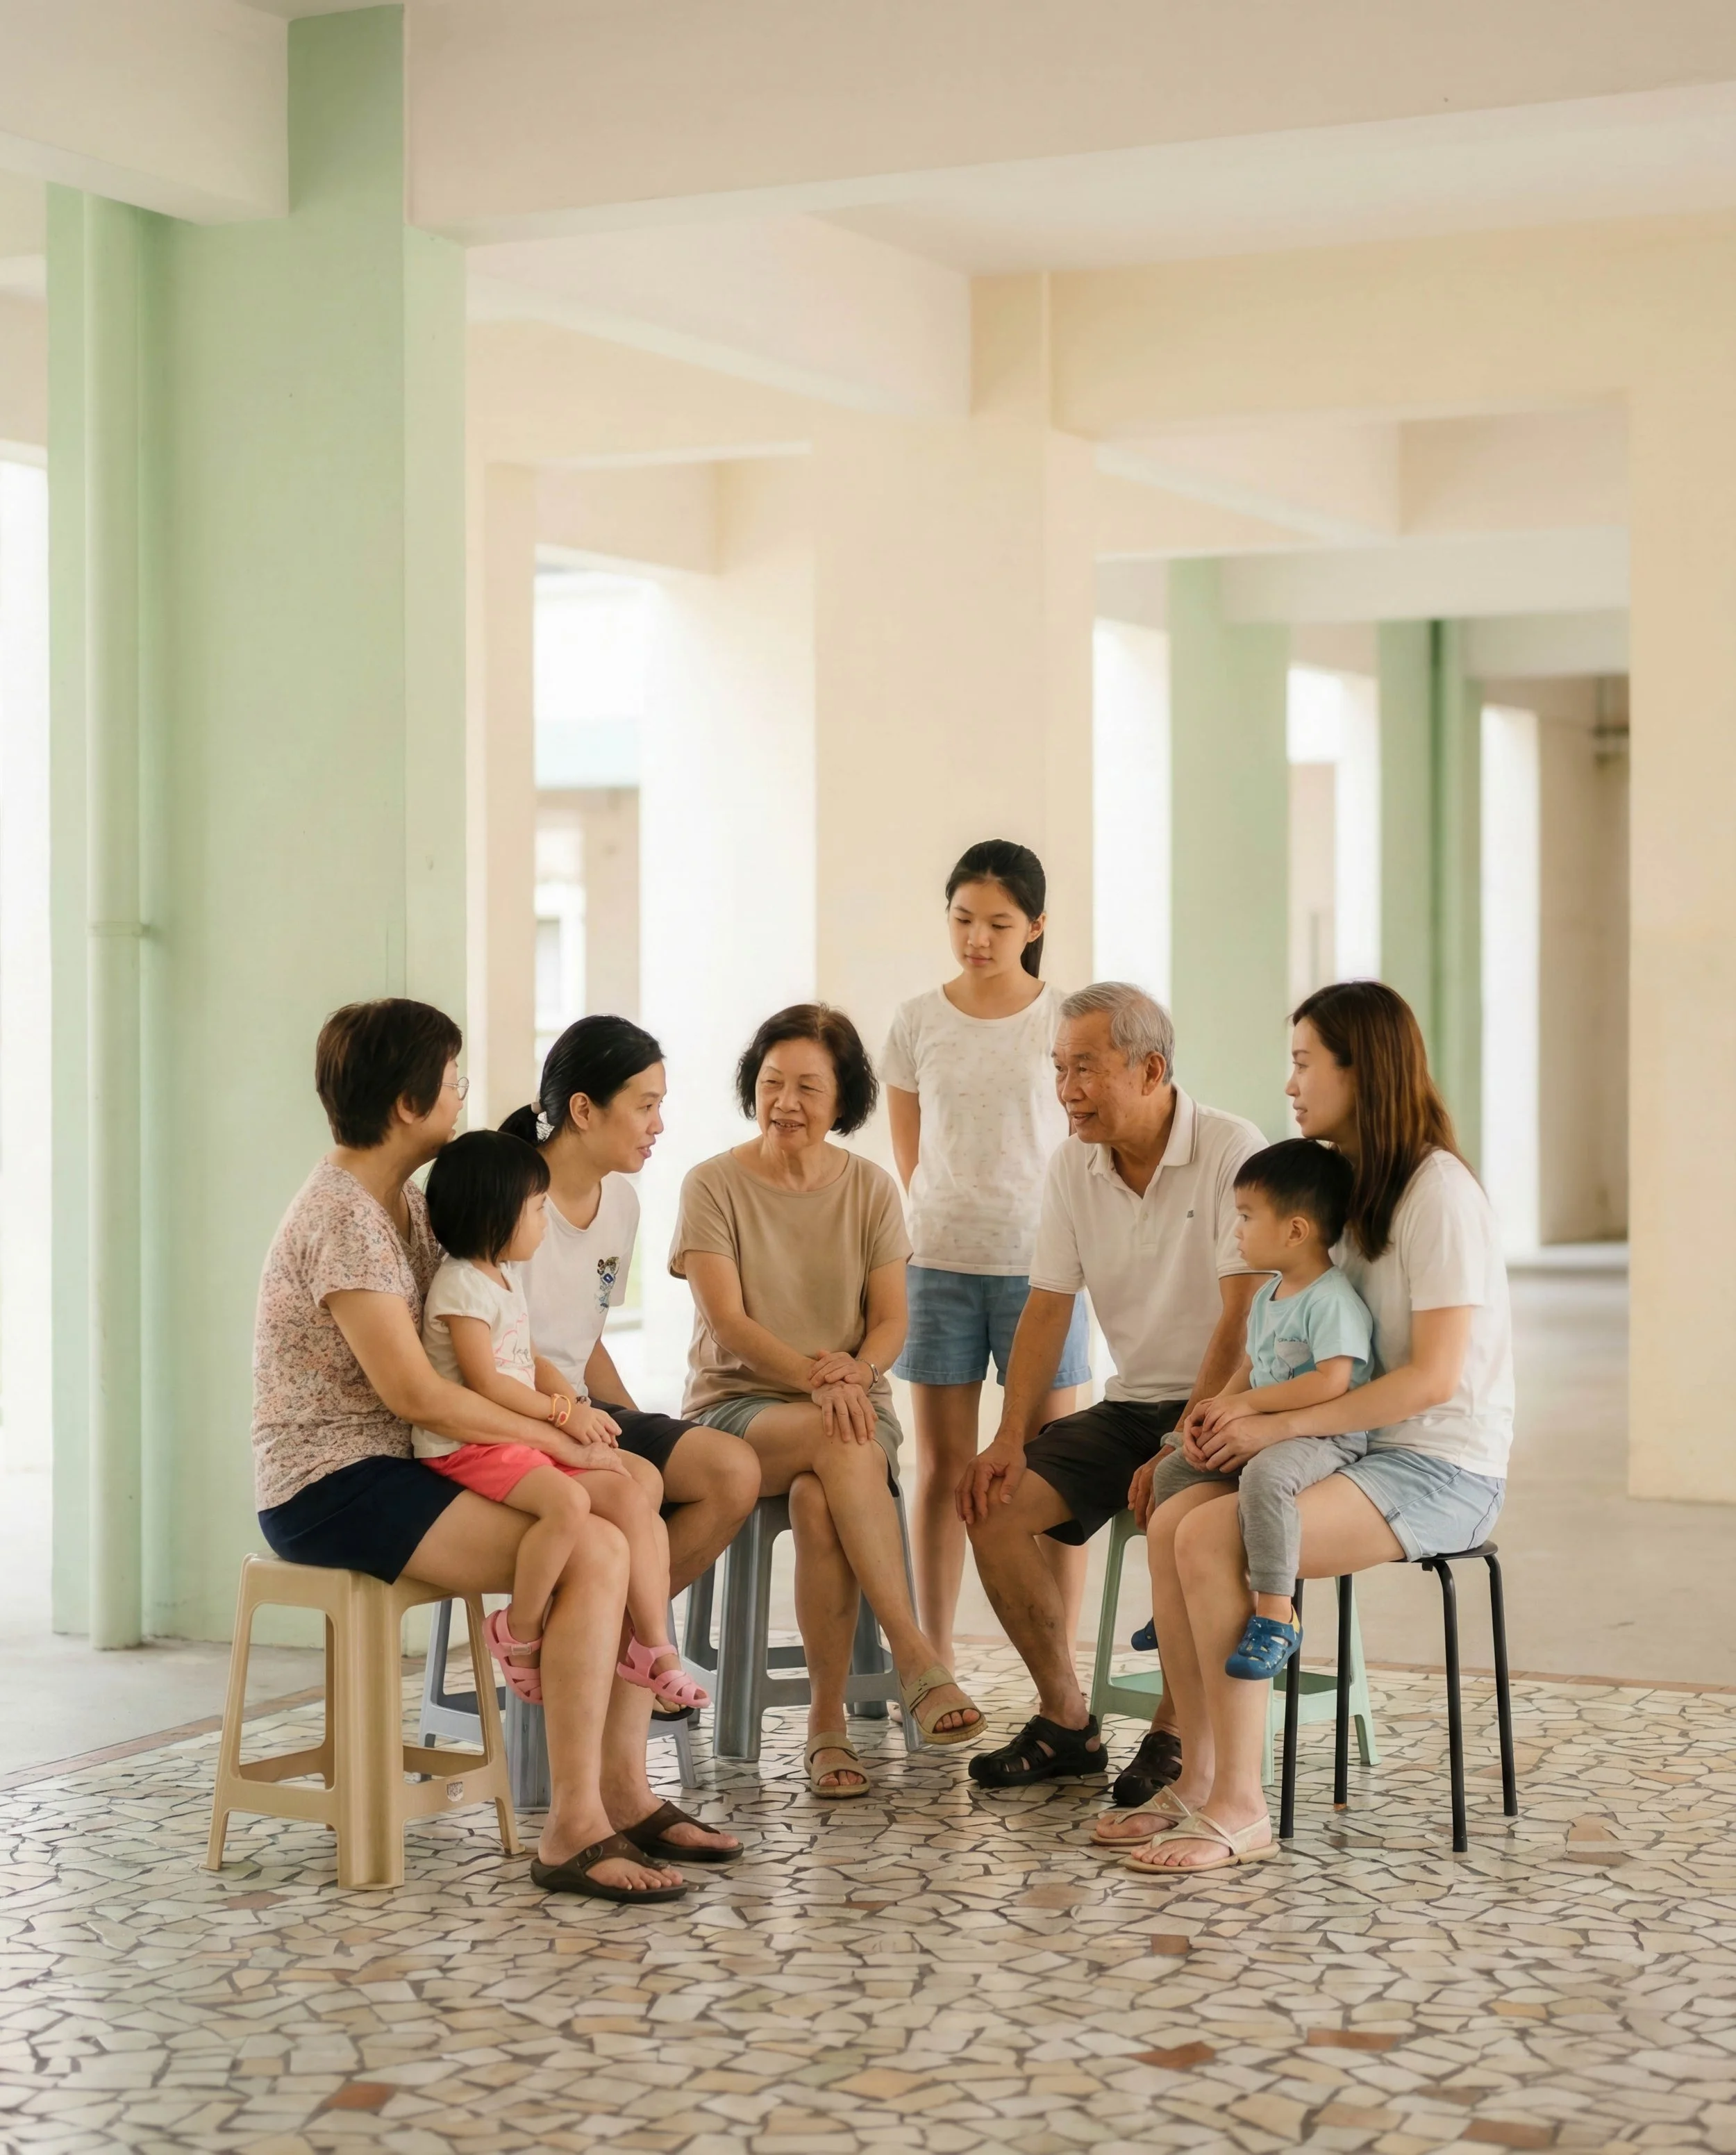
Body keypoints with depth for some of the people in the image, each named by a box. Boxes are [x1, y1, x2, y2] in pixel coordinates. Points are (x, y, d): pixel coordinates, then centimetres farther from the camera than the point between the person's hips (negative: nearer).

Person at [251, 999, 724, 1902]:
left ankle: (625, 1797, 0)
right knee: (595, 1552, -23)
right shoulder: (344, 1218, -17)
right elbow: (415, 1391, -22)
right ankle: (572, 1834, -22)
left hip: (387, 1470, 10)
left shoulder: (406, 1206, 15)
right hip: (330, 1487, -10)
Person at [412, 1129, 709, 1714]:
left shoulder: (505, 1283, 20)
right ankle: (519, 1634, -17)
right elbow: (486, 1382, -17)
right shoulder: (462, 1286, -13)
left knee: (633, 1496, -2)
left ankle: (652, 1648, 2)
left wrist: (576, 1407, 3)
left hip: (522, 1439, 10)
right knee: (569, 1501, -35)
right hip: (466, 1446, -10)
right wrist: (562, 1412, -10)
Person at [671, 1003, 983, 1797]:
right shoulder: (713, 1185, 0)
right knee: (843, 1446, -37)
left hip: (854, 1404, 2)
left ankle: (828, 1721, -27)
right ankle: (917, 1659, -37)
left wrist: (854, 1373, -20)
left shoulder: (870, 1188, 8)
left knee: (818, 1502, -35)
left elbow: (891, 1321, 3)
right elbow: (727, 1322, -11)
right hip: (737, 1405, -2)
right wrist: (815, 1375, -27)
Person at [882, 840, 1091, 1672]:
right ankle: (934, 1663, 11)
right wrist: (944, 1222, 7)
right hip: (939, 1261, 1)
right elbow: (908, 1157, 11)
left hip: (1039, 1265, -1)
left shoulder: (1066, 1021, 0)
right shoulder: (917, 1023, 5)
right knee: (943, 1466, 5)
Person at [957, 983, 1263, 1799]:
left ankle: (1175, 1733, -15)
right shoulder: (1071, 1167, 4)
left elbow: (1243, 1320, -20)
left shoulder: (1231, 1152, -15)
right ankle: (1066, 1721, 3)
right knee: (990, 1505, -13)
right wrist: (1010, 1438, -8)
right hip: (1131, 1404, 6)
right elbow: (1047, 1309, 6)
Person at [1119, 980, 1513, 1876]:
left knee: (1212, 1539, -25)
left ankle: (1241, 1809, -18)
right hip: (1362, 1450, 8)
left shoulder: (1439, 1192, -14)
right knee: (1171, 1524, -13)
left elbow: (1434, 1376, -20)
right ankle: (1198, 1780, -8)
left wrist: (1279, 1426, -19)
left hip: (1442, 1469, -8)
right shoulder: (1347, 1186, 15)